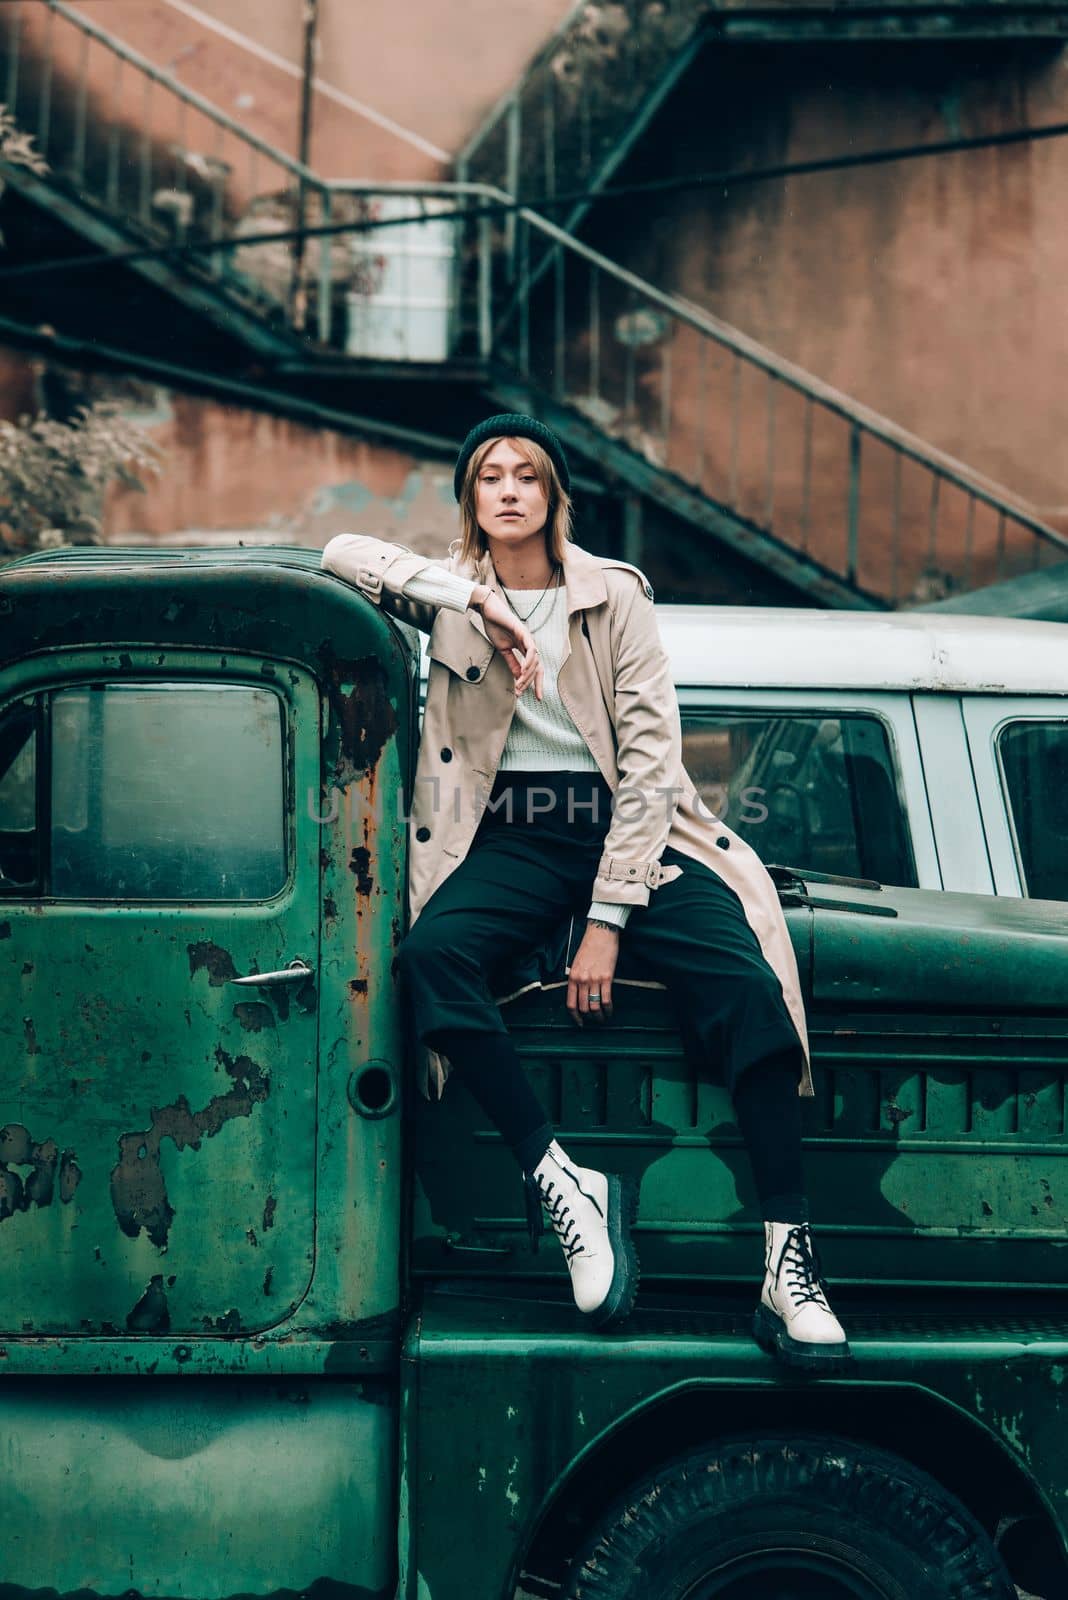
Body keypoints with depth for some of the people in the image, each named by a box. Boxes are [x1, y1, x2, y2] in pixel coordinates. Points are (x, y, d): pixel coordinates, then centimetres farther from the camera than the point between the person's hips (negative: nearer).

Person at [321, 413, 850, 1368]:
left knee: (747, 984, -27)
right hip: (509, 835, 1)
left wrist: (608, 920, -13)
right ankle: (565, 1189, -28)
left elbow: (651, 759, -3)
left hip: (625, 827, -1)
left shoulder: (615, 596, 4)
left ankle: (790, 1264, -26)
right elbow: (341, 555, -5)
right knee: (431, 955, -32)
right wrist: (477, 600, -14)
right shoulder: (452, 596, 10)